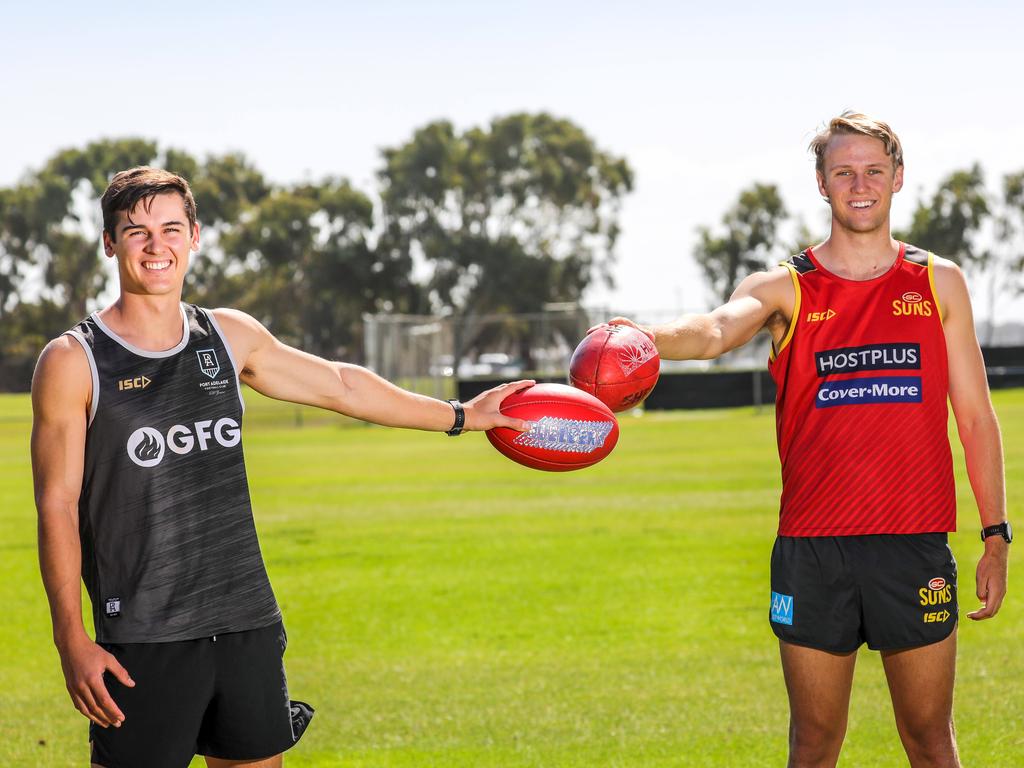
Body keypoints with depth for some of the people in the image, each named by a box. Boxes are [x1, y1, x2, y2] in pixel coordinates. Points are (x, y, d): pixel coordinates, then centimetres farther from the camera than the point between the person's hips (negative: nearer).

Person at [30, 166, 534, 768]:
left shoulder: (231, 336, 9)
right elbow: (57, 504, -6)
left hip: (248, 624, 5)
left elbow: (339, 385, 22)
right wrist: (71, 639, -13)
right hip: (142, 640, -5)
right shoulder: (73, 362, -5)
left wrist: (462, 416, 27)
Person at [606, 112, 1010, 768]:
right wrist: (644, 338, -42)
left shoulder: (938, 283, 9)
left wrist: (997, 537, 4)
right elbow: (717, 330, -19)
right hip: (813, 547, -1)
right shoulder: (786, 288, 3)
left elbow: (976, 416, 10)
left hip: (916, 543, 1)